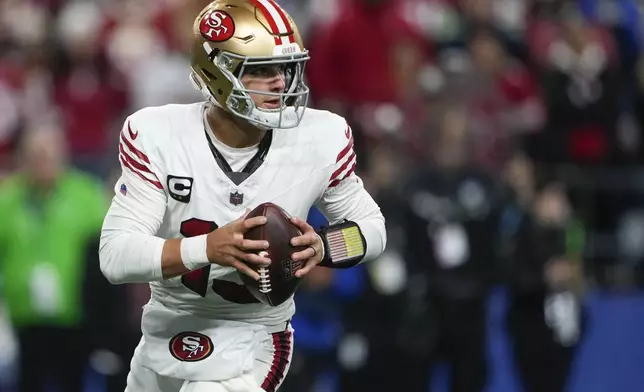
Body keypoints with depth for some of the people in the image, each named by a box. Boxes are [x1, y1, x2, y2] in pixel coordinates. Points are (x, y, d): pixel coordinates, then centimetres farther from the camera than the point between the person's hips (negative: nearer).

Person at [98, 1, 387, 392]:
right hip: (164, 337, 2)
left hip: (251, 341, -2)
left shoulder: (321, 139, -15)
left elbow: (371, 227, 1)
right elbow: (115, 256, -23)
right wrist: (208, 248, -39)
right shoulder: (158, 136, -17)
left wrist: (321, 247, -21)